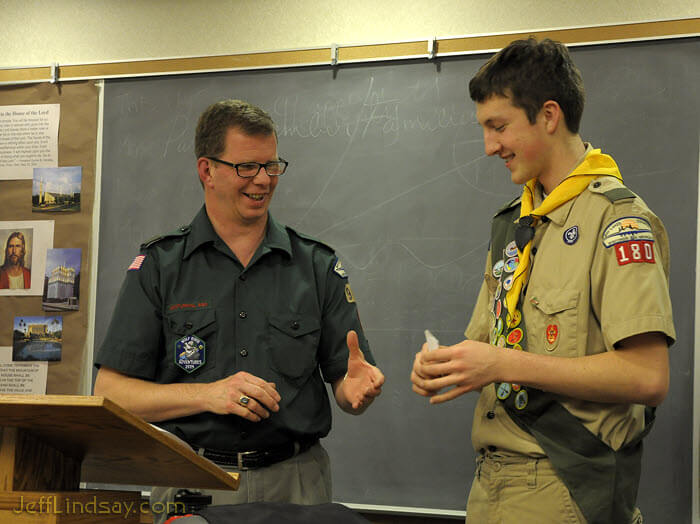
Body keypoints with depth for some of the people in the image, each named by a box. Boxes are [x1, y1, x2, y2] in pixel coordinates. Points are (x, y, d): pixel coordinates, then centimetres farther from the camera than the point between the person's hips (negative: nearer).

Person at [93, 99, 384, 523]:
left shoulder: (319, 266, 7)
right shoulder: (159, 267, 2)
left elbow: (344, 389, 8)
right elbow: (111, 392, -2)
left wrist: (357, 388, -16)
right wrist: (207, 395, -14)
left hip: (296, 483, 1)